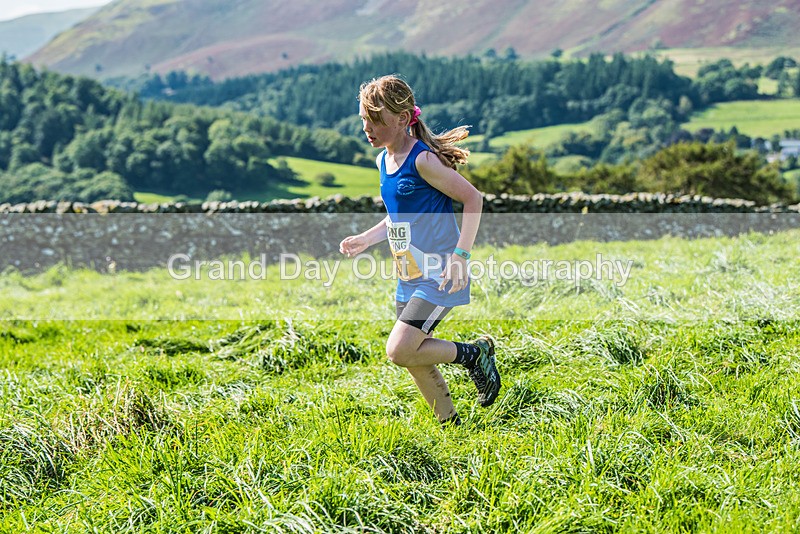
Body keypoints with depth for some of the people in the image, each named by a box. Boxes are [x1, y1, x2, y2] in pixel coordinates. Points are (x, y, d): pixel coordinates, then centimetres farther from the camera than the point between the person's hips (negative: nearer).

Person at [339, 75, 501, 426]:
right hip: (408, 279, 9)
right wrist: (365, 239, 11)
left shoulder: (423, 160, -18)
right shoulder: (383, 160, 8)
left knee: (399, 351, -16)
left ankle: (475, 352, 4)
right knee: (416, 360, 11)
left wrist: (460, 255, -23)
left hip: (439, 276, -9)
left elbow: (473, 199, -17)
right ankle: (451, 427, 27)